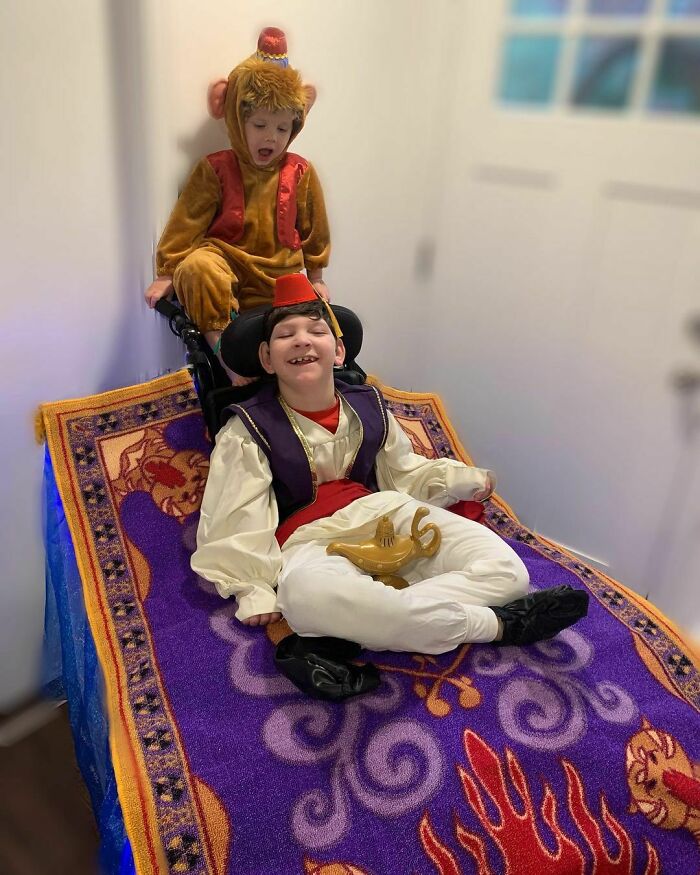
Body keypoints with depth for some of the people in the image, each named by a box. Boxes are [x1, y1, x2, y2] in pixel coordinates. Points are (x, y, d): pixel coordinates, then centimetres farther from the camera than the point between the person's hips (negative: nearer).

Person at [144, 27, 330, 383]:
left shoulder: (300, 173, 1)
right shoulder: (216, 169, -5)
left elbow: (313, 229, 12)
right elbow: (187, 222, -3)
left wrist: (316, 276, 17)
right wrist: (167, 273, -3)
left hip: (278, 276, 3)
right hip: (226, 262, -3)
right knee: (197, 267, -36)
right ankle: (222, 346, -29)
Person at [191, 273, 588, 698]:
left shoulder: (368, 407, 7)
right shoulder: (249, 430, -5)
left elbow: (404, 471, 21)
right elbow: (236, 523, -6)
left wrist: (464, 479, 10)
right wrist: (255, 590, -17)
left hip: (387, 516, 5)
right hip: (310, 541, -4)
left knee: (505, 570, -12)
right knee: (308, 595, -43)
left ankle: (336, 640, -29)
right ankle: (496, 624, -25)